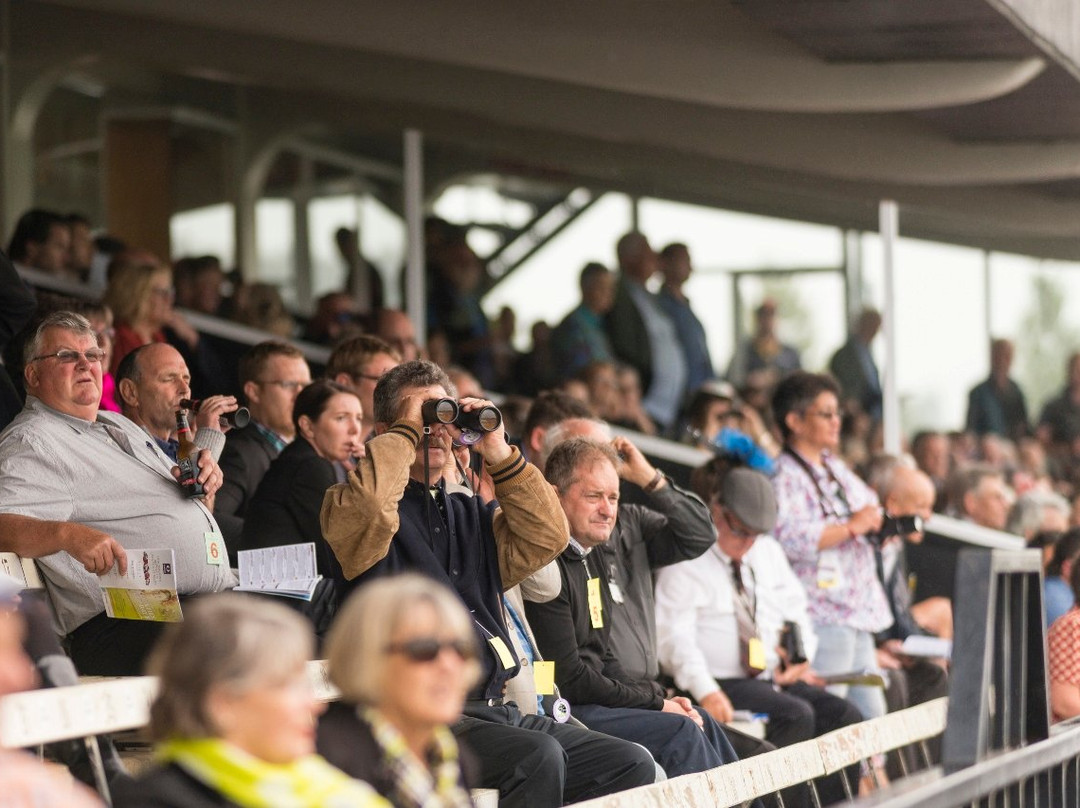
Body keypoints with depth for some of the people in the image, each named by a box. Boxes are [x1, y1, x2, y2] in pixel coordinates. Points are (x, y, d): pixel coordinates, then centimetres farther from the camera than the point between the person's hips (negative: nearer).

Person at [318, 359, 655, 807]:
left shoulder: (469, 514, 24)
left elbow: (545, 538, 11)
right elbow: (368, 504, -22)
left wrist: (501, 455, 4)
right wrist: (406, 432, -6)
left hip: (499, 710, 7)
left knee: (632, 765, -8)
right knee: (538, 757, -33)